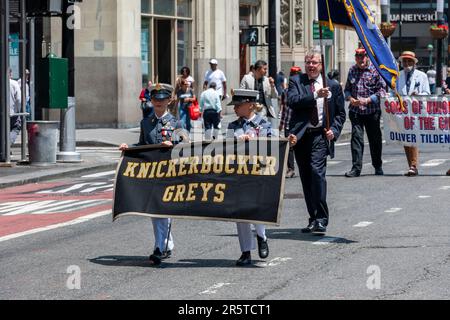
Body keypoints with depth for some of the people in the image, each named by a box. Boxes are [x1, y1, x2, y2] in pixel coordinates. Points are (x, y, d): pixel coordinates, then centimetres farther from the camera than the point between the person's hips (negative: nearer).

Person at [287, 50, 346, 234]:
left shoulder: (333, 86, 10)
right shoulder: (296, 81, 8)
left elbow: (340, 113, 15)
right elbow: (292, 101, -11)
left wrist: (334, 130, -2)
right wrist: (315, 95, -19)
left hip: (320, 135, -2)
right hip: (300, 135, 2)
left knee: (317, 170, -21)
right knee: (306, 178, 7)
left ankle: (321, 219, -20)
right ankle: (313, 218, 17)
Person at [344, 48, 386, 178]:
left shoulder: (376, 70, -3)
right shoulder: (352, 71, 10)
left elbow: (382, 90, -5)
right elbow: (347, 89, 18)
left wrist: (367, 100, -15)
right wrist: (350, 98, -3)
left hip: (372, 110, -2)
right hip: (355, 111, 2)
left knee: (375, 139, 8)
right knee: (356, 137, -9)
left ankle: (378, 167, 24)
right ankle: (356, 168, -11)